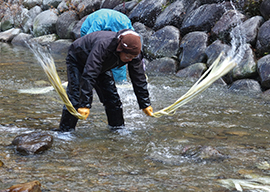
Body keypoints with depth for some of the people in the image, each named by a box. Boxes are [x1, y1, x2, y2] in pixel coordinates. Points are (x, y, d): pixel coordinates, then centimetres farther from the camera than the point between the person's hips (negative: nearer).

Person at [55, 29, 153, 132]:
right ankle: (65, 130, -13)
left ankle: (118, 128, 15)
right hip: (77, 61, -6)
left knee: (112, 97, 0)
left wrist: (145, 104, -7)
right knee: (75, 97, -18)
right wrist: (85, 104, -49)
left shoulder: (134, 53, -25)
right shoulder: (103, 46, -46)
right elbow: (89, 75, -47)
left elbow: (139, 80, -11)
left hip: (102, 66, 6)